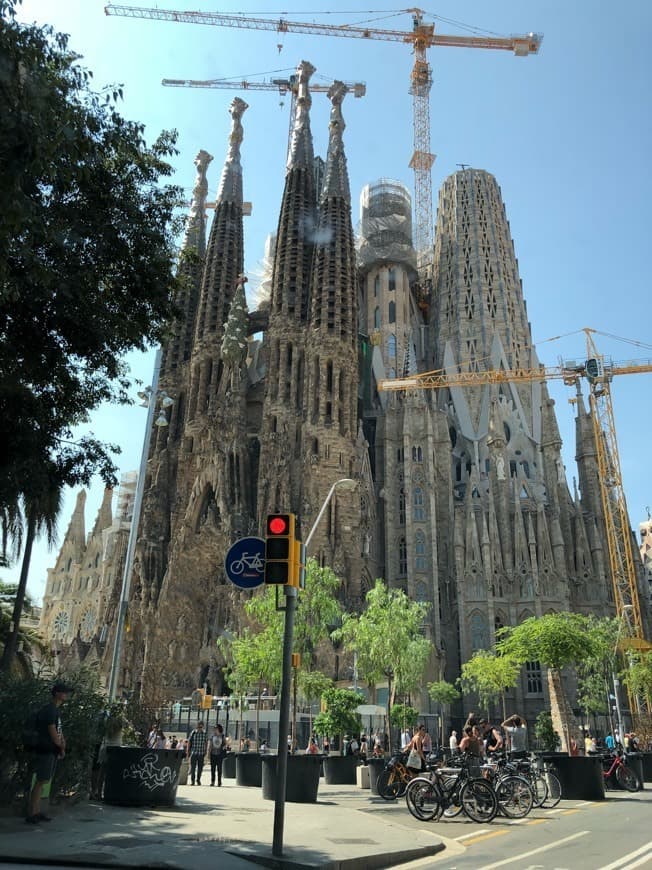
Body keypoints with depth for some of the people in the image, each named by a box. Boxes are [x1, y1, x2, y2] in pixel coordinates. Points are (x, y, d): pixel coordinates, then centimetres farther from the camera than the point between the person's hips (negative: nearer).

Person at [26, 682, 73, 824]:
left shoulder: (55, 710, 15)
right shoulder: (49, 711, -16)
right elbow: (54, 735, -18)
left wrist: (62, 747, 2)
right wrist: (62, 745, -1)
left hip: (52, 751, 9)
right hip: (46, 751, -9)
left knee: (43, 782, 12)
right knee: (40, 782, -7)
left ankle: (37, 812, 17)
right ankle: (31, 814, -2)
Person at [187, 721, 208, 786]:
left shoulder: (205, 733, 1)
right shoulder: (193, 733, -5)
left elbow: (206, 742, 11)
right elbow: (189, 742, 1)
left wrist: (205, 752, 10)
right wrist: (188, 752, 0)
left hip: (201, 753, 2)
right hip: (193, 753, -2)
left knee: (200, 767, 7)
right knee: (193, 767, -2)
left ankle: (198, 779, 23)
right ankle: (192, 780, 9)